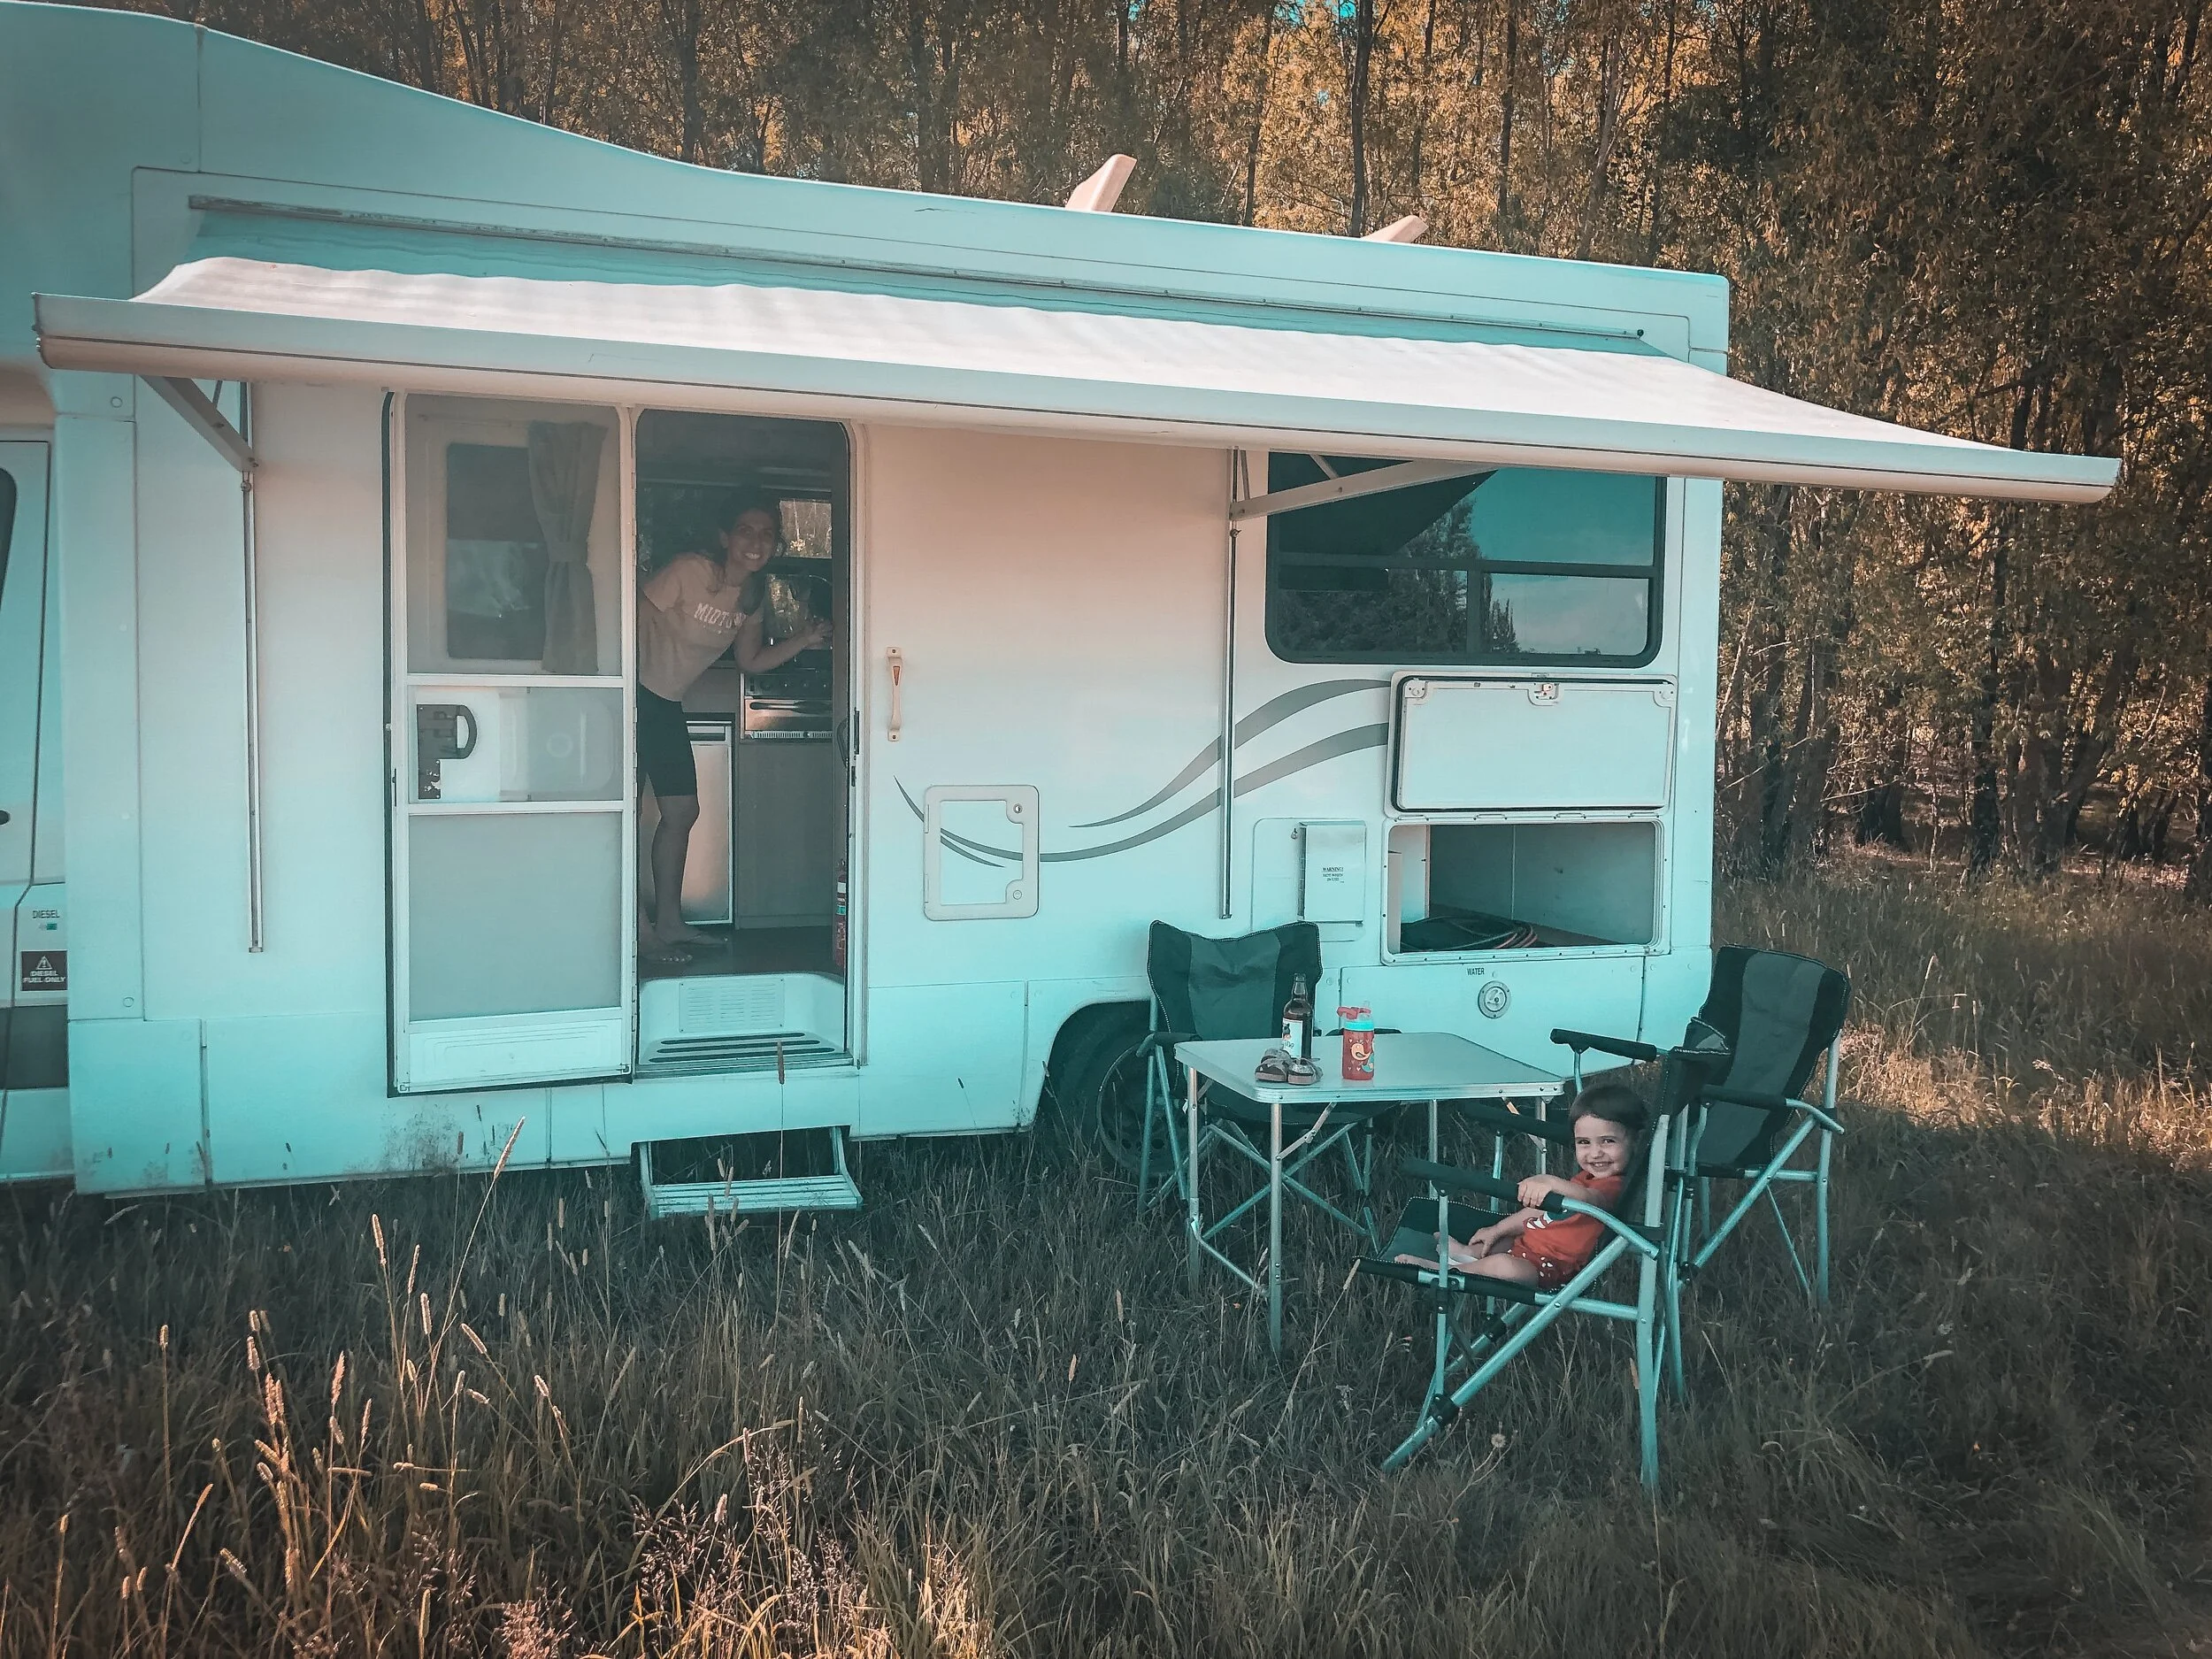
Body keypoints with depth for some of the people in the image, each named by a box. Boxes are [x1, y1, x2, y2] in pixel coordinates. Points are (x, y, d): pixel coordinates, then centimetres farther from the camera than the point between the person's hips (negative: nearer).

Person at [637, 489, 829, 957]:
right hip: (636, 692, -8)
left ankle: (668, 922, 18)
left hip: (667, 705, 8)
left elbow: (751, 662, 9)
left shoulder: (754, 594, 2)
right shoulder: (689, 571, -20)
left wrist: (803, 641, -4)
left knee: (682, 812, 9)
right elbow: (634, 617, -20)